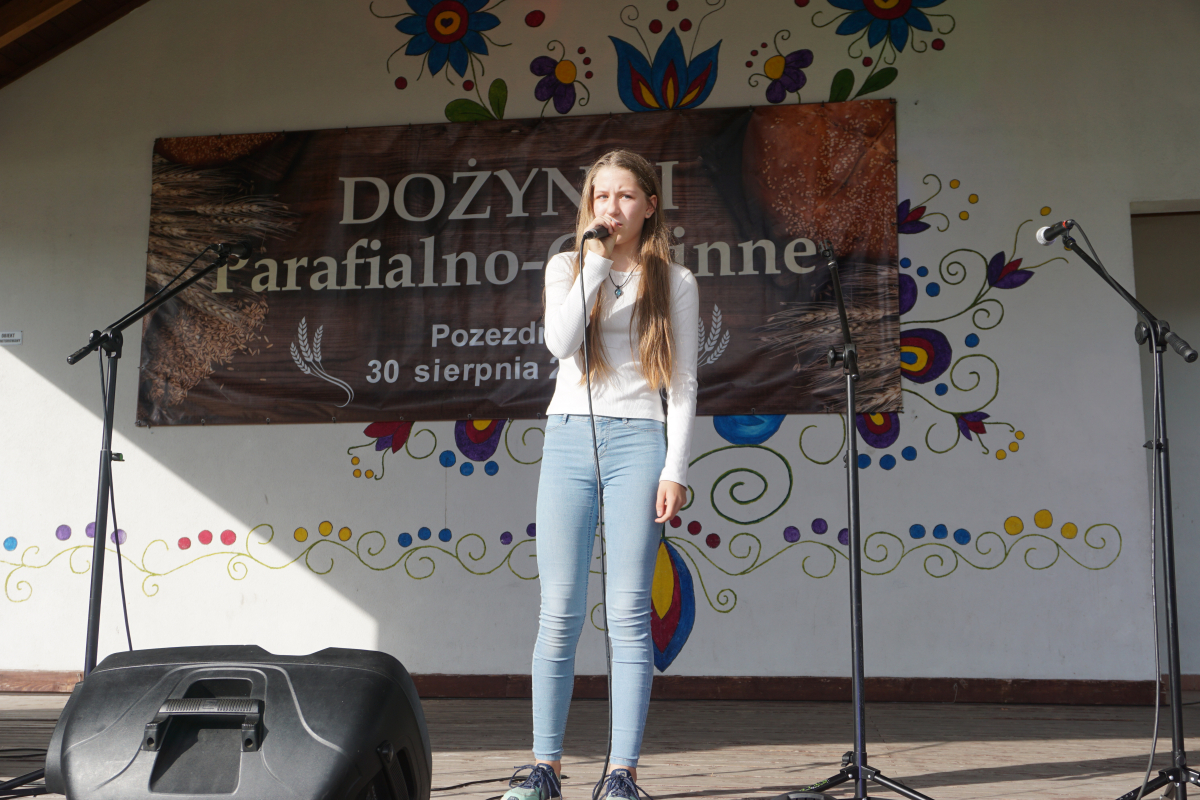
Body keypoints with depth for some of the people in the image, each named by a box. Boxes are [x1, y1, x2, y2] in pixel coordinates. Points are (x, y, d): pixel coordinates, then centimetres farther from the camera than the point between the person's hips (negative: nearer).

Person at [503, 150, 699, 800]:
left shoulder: (675, 282, 10)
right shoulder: (566, 267, 14)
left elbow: (682, 385, 5)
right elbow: (560, 342, -6)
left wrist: (675, 468, -4)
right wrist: (597, 262, -5)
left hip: (638, 441, -1)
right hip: (568, 437, 2)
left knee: (628, 613, -4)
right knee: (559, 612, 0)